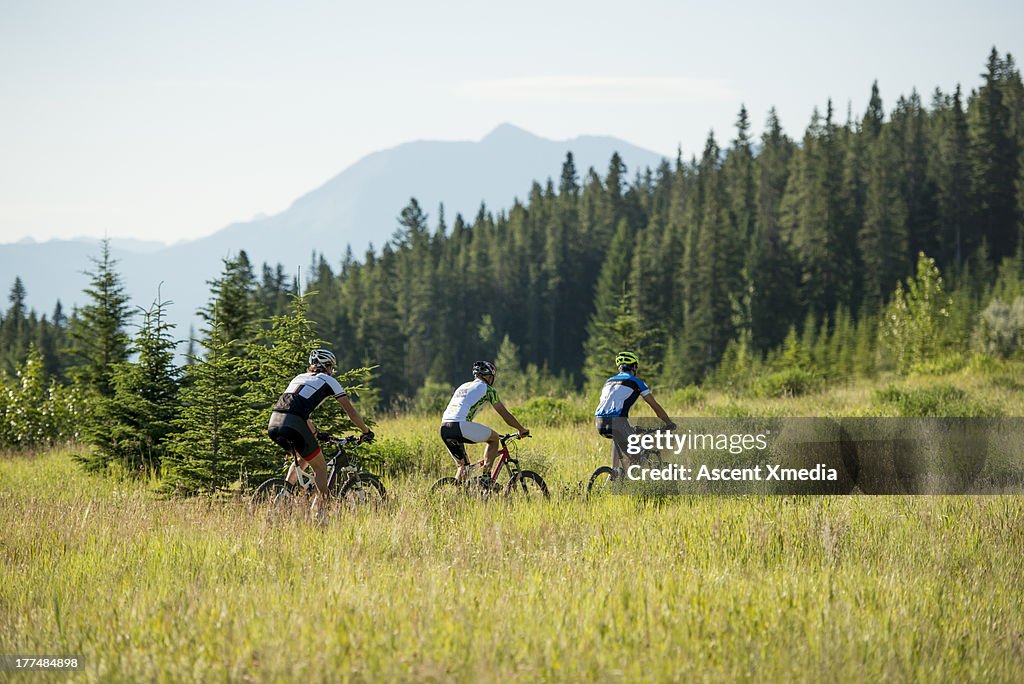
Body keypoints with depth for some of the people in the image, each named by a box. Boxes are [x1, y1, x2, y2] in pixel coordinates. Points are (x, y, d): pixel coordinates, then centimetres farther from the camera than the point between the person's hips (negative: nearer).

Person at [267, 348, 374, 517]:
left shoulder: (299, 377, 32)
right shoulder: (328, 380, 15)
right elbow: (350, 410, 14)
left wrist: (315, 433, 48)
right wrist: (366, 432, 23)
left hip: (273, 425, 6)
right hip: (293, 426, -6)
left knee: (304, 456, 31)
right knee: (320, 467, 9)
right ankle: (318, 511, 1)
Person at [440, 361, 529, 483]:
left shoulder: (463, 387, 30)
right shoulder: (487, 389, 9)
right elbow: (505, 414, 12)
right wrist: (522, 430, 24)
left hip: (444, 430, 7)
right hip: (460, 426, -7)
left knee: (463, 466, 21)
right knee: (494, 437, 12)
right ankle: (487, 475, 4)